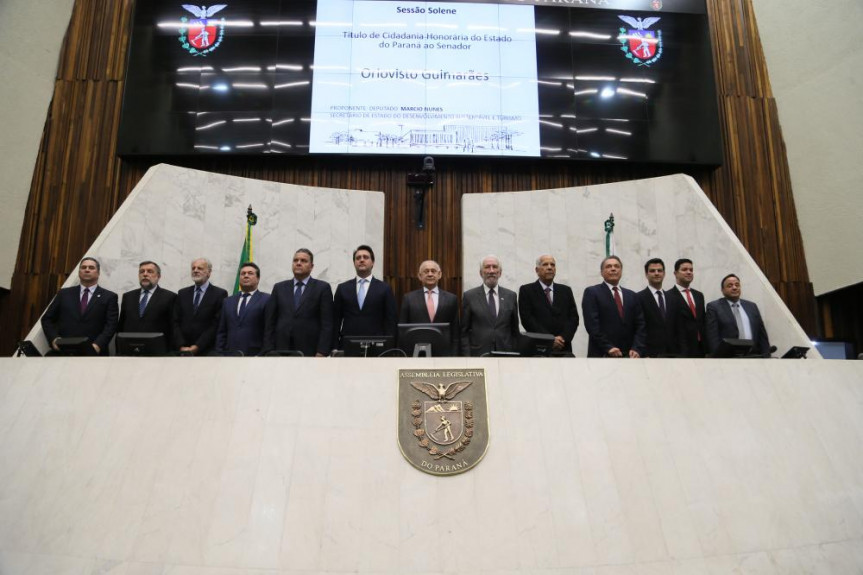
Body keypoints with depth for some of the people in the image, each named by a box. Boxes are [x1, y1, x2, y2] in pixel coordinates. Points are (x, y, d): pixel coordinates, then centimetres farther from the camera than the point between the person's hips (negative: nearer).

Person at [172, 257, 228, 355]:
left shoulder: (220, 294, -2)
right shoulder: (182, 293, 13)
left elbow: (216, 325, -8)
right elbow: (176, 322, 8)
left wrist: (197, 346, -12)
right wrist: (181, 346, -6)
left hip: (207, 350, -3)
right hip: (182, 350, 3)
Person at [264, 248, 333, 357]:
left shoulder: (322, 288, 3)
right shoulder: (279, 288, 13)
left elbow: (327, 323, -2)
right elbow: (270, 322, 11)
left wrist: (321, 353, -10)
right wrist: (269, 351, 2)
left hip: (310, 351, -2)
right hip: (282, 350, 3)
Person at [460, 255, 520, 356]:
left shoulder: (511, 296, 8)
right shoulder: (469, 296, 1)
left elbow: (515, 330, 11)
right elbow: (464, 331, 1)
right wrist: (467, 356, -6)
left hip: (505, 353, 2)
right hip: (478, 354, -2)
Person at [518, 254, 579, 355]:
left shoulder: (566, 290, 15)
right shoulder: (526, 290, 4)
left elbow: (574, 318, 9)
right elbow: (527, 319, -5)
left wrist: (563, 337, -8)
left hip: (564, 348, 3)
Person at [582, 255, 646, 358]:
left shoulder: (632, 295, 16)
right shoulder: (591, 292, 1)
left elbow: (640, 325, 10)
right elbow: (592, 324, -8)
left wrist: (636, 349, -5)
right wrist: (608, 348, -16)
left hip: (628, 355, 4)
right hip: (601, 355, -4)